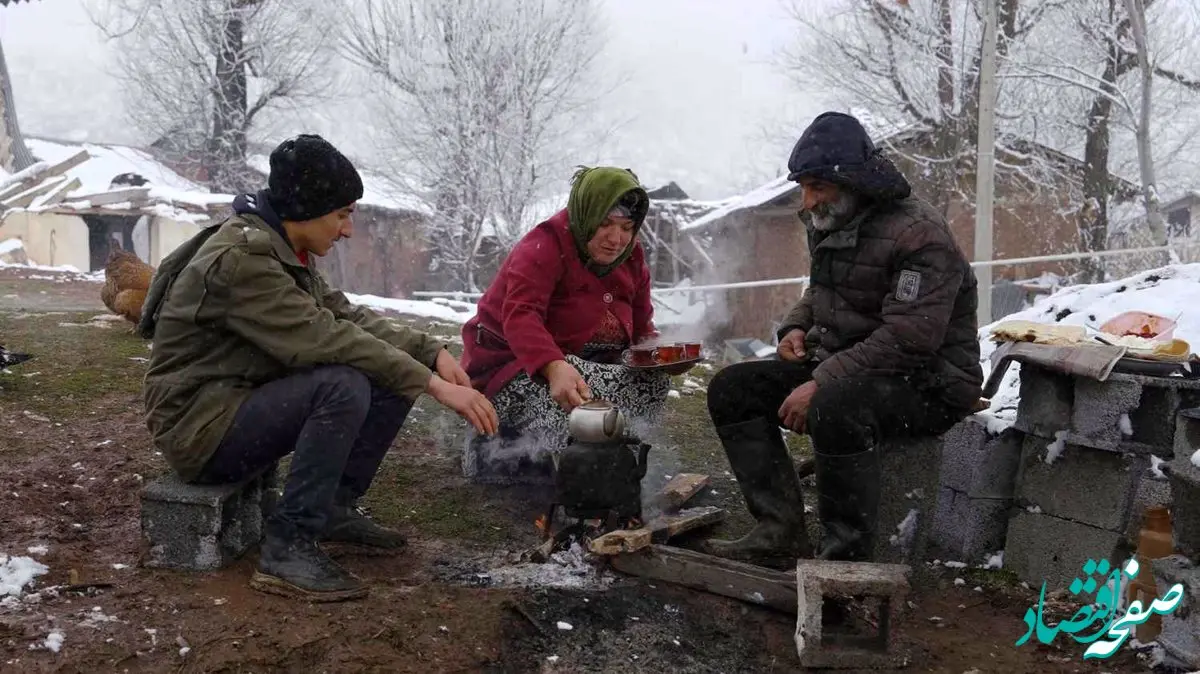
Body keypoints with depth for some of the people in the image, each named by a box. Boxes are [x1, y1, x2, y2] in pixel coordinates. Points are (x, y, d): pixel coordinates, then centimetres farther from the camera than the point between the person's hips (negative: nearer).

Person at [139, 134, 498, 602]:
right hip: (200, 426, -9)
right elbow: (322, 338, -30)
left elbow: (345, 315, 4)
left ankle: (335, 507, 8)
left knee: (396, 376, -1)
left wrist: (431, 353, -10)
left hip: (247, 402, 9)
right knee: (344, 385, -32)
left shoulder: (282, 252, 7)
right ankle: (287, 547, -22)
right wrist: (431, 383, -29)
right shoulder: (239, 259, -23)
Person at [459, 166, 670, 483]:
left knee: (655, 382, -13)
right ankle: (492, 451, -12)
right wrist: (554, 367, -53)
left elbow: (641, 327, 15)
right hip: (513, 368, -7)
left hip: (581, 366, 7)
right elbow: (520, 317, -34)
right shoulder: (544, 247, -18)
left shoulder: (631, 259, 6)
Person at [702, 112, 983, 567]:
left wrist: (821, 384, -30)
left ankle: (845, 553, -22)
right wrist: (797, 327, 5)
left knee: (834, 406, -39)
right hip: (842, 370, 9)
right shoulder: (830, 225, 10)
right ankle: (781, 530, -9)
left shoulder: (920, 235, -18)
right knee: (730, 389, -4)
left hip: (926, 383, -9)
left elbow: (907, 340, -27)